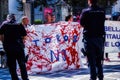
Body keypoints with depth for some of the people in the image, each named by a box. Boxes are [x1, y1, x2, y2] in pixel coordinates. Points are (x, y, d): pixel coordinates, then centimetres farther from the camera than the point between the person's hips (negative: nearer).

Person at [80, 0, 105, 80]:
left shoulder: (85, 11, -10)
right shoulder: (102, 11, -1)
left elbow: (82, 23, -4)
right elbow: (103, 22, 7)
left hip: (89, 38, -3)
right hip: (100, 37, 3)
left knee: (91, 59, 2)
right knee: (99, 59, 15)